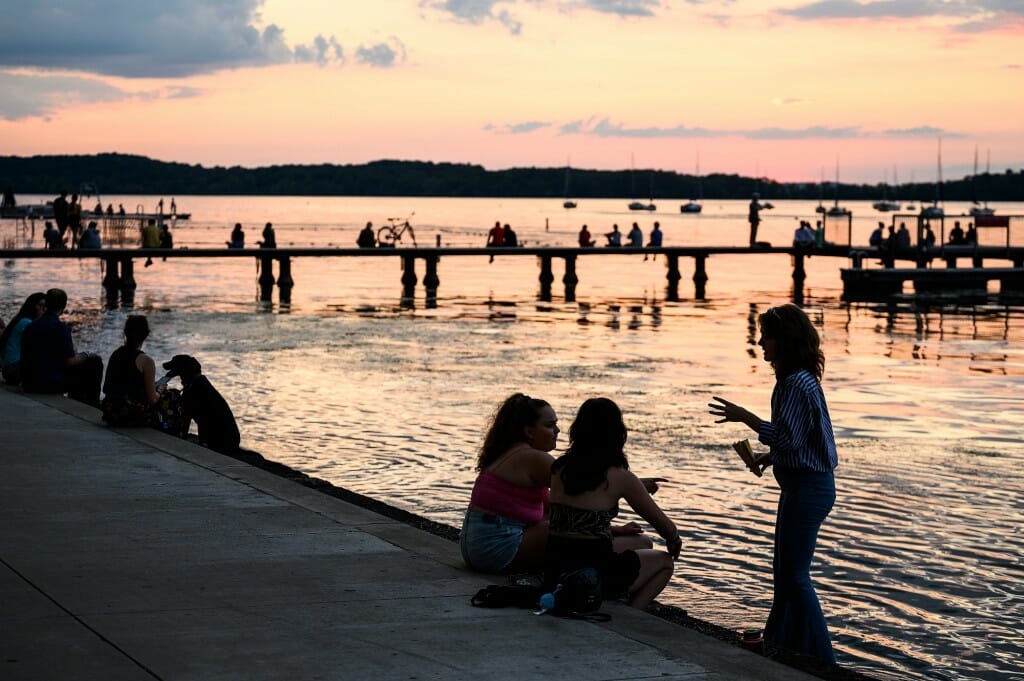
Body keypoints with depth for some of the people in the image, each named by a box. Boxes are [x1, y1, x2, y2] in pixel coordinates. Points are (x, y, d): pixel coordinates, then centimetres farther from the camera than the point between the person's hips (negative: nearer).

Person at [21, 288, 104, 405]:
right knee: (95, 362, 9)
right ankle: (93, 404, 22)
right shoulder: (60, 327, -15)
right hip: (52, 384, -7)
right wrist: (85, 355, 7)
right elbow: (70, 361, -15)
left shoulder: (30, 326, 4)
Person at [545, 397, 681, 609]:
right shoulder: (619, 477, -8)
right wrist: (673, 540, 27)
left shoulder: (559, 468, 6)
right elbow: (666, 527, 4)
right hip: (592, 572, -6)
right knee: (664, 562, 20)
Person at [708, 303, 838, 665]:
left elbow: (787, 437, -25)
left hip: (808, 487, -11)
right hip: (801, 483, 11)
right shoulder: (796, 379, 12)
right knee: (783, 568, 20)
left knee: (795, 574, -5)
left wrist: (745, 417, -19)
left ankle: (820, 657, 1)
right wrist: (769, 457, 10)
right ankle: (782, 642, 32)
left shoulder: (798, 384, -20)